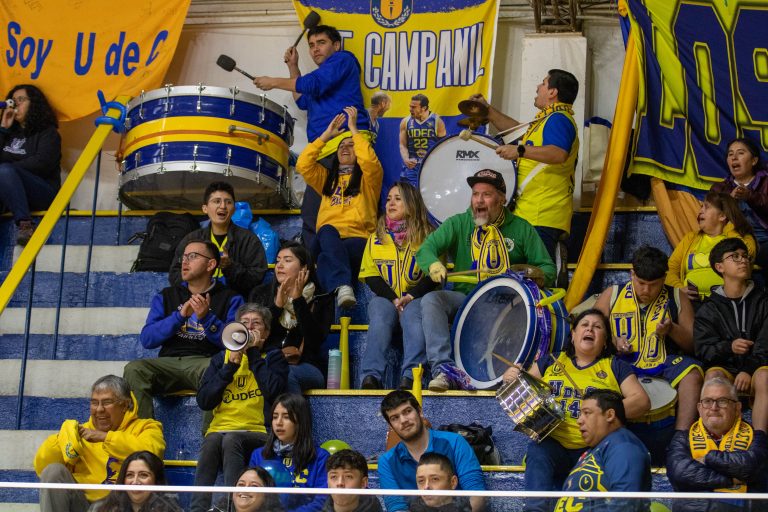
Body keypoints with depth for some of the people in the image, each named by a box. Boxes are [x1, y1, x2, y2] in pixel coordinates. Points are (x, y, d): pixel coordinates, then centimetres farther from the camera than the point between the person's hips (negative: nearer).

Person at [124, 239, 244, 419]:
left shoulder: (230, 298, 13)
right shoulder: (166, 296, 22)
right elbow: (146, 339, 8)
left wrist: (207, 318, -15)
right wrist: (180, 316, -5)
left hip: (205, 361, -3)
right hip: (169, 362, 3)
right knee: (133, 369, -27)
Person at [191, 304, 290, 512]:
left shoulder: (274, 357, 14)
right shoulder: (221, 358, 19)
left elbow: (273, 391, -8)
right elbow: (204, 401, 6)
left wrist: (253, 353, -3)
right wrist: (231, 364, -1)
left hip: (259, 433, -2)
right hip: (220, 430, 2)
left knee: (231, 439, -35)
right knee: (212, 440, -33)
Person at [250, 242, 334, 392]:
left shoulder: (321, 299, 9)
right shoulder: (260, 293, 16)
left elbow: (315, 340, -7)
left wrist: (298, 300, -8)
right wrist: (277, 305, -5)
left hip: (306, 366, -2)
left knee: (286, 375, -37)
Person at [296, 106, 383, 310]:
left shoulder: (368, 179, 19)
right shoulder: (327, 179, 31)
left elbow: (369, 160, -6)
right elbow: (303, 164, 13)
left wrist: (353, 128, 3)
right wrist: (326, 135, 16)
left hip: (358, 242, -2)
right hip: (327, 241, 2)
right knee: (327, 231, -39)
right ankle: (342, 287, -58)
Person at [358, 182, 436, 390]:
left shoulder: (426, 236, 9)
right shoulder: (376, 238, 18)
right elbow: (371, 276, 7)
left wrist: (410, 297, -16)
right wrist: (393, 299, -9)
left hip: (416, 297, -2)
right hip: (385, 298, 2)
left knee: (413, 316, -35)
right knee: (380, 318, -31)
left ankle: (410, 377, -45)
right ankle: (371, 377, -40)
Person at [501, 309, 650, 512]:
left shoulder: (615, 366, 13)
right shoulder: (550, 361, 20)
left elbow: (642, 401, 4)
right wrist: (511, 378, -2)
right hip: (552, 443, 1)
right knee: (537, 451, -32)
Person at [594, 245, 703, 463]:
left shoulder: (677, 298, 10)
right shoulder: (611, 295, 10)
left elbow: (693, 345, 9)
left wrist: (672, 330, -11)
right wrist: (612, 341, -10)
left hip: (664, 363, 0)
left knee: (692, 373, -32)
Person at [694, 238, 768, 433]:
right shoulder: (708, 309, 11)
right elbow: (703, 349, 1)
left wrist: (748, 370, -18)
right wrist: (728, 347, -19)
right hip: (725, 366, 1)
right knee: (713, 375, -33)